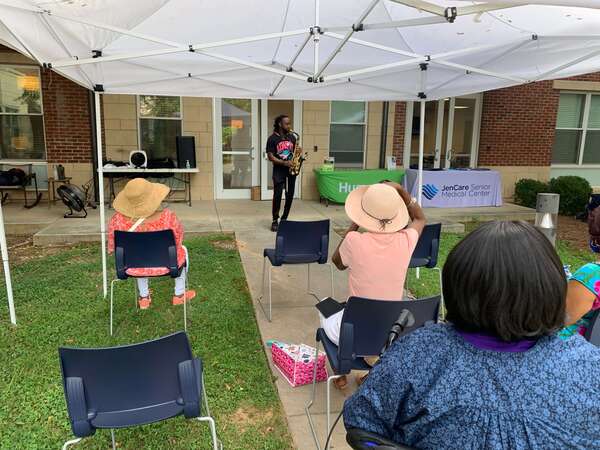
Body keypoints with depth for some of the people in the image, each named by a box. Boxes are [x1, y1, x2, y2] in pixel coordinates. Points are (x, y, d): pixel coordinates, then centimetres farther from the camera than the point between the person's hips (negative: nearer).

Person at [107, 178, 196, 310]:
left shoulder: (117, 219, -20)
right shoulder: (168, 217, -27)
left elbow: (112, 245, -2)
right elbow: (178, 241, -8)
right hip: (164, 266, -2)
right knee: (182, 250, 30)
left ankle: (143, 298, 45)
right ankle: (179, 295, 39)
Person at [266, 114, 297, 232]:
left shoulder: (292, 137, 11)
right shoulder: (272, 138, -4)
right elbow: (270, 157, -9)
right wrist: (284, 163, -20)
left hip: (291, 169, 5)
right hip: (279, 170, -5)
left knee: (290, 195, 6)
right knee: (277, 195, -8)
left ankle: (284, 219, 20)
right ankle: (275, 221, 3)